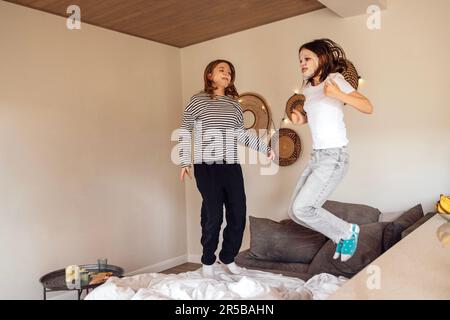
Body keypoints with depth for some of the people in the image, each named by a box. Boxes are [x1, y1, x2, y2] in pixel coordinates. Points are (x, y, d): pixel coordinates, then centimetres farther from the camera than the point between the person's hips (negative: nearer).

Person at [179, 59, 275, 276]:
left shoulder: (235, 104, 14)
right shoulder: (198, 100, 2)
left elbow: (241, 134, 15)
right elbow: (185, 131, 3)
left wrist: (266, 149, 8)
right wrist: (185, 161, -3)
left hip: (232, 166, 5)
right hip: (206, 167, -4)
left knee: (238, 214, 3)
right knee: (213, 215, -4)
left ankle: (228, 258, 23)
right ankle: (208, 262, 17)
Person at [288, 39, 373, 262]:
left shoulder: (334, 79, -7)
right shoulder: (308, 88, 13)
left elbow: (368, 107, -15)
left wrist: (339, 95, -31)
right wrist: (302, 120, 7)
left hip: (334, 156, -8)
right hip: (316, 156, 8)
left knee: (302, 209, -14)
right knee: (295, 211, 4)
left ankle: (348, 231, 10)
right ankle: (341, 236, 21)